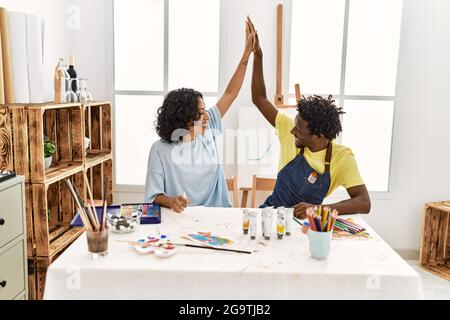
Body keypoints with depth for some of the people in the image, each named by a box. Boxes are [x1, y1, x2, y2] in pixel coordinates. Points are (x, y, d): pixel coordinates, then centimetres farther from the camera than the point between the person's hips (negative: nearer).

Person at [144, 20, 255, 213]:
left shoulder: (208, 130, 5)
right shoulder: (160, 149, -5)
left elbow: (231, 93, 6)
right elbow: (154, 195, -5)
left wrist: (247, 53, 3)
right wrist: (171, 201, -27)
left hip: (217, 216, 4)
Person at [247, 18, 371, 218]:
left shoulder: (342, 156, -15)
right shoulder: (289, 129, -7)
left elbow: (364, 204, -20)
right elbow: (259, 99, -2)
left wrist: (318, 209, -34)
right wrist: (257, 55, -11)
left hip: (303, 222, -1)